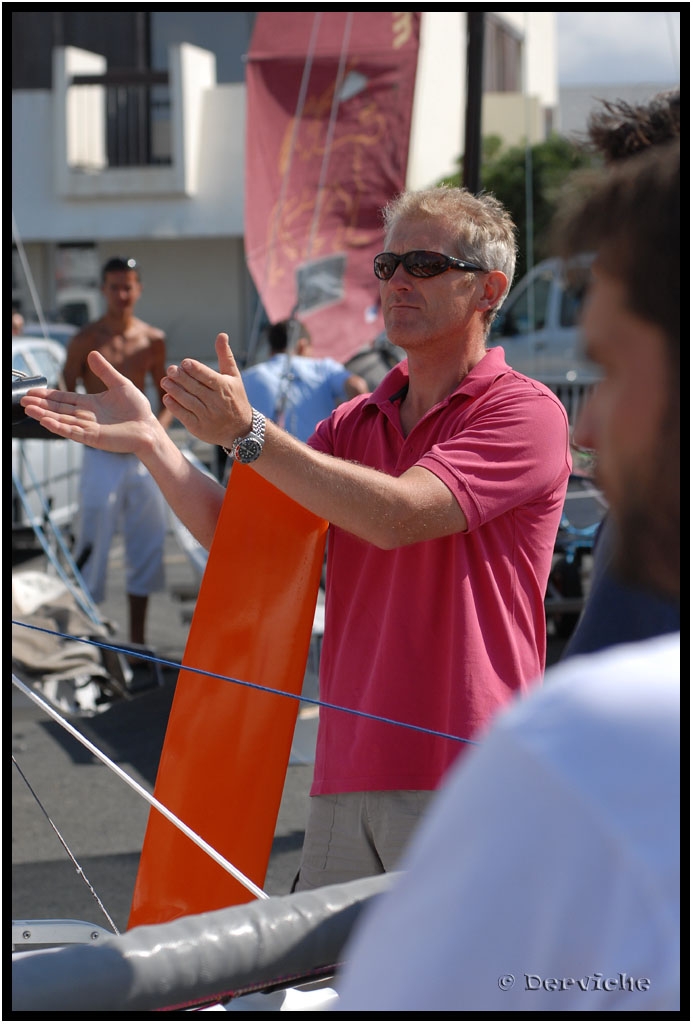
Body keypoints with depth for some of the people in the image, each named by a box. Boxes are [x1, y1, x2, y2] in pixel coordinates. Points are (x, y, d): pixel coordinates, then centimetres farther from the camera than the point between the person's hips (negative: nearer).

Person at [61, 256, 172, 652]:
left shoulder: (153, 340, 6)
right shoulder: (86, 340, -5)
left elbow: (167, 397, 14)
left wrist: (157, 429, -5)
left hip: (144, 456, 4)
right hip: (103, 458, -4)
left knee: (147, 549, 8)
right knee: (92, 549, -4)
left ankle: (138, 642, 19)